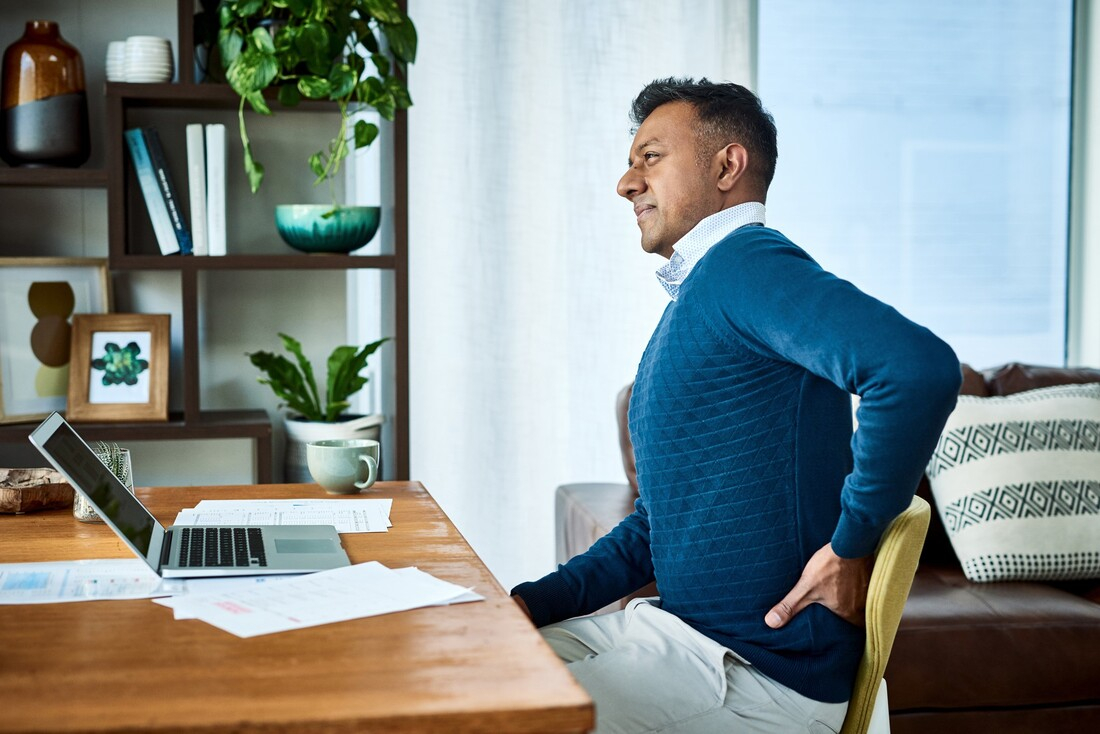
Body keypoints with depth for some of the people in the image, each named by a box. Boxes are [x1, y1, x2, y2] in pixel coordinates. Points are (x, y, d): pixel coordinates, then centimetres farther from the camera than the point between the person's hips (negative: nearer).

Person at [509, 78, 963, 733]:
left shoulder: (746, 263, -16)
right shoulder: (694, 300, 17)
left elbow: (921, 368, -34)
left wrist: (851, 544, -23)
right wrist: (534, 603, 9)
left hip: (768, 675, -9)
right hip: (680, 627, 10)